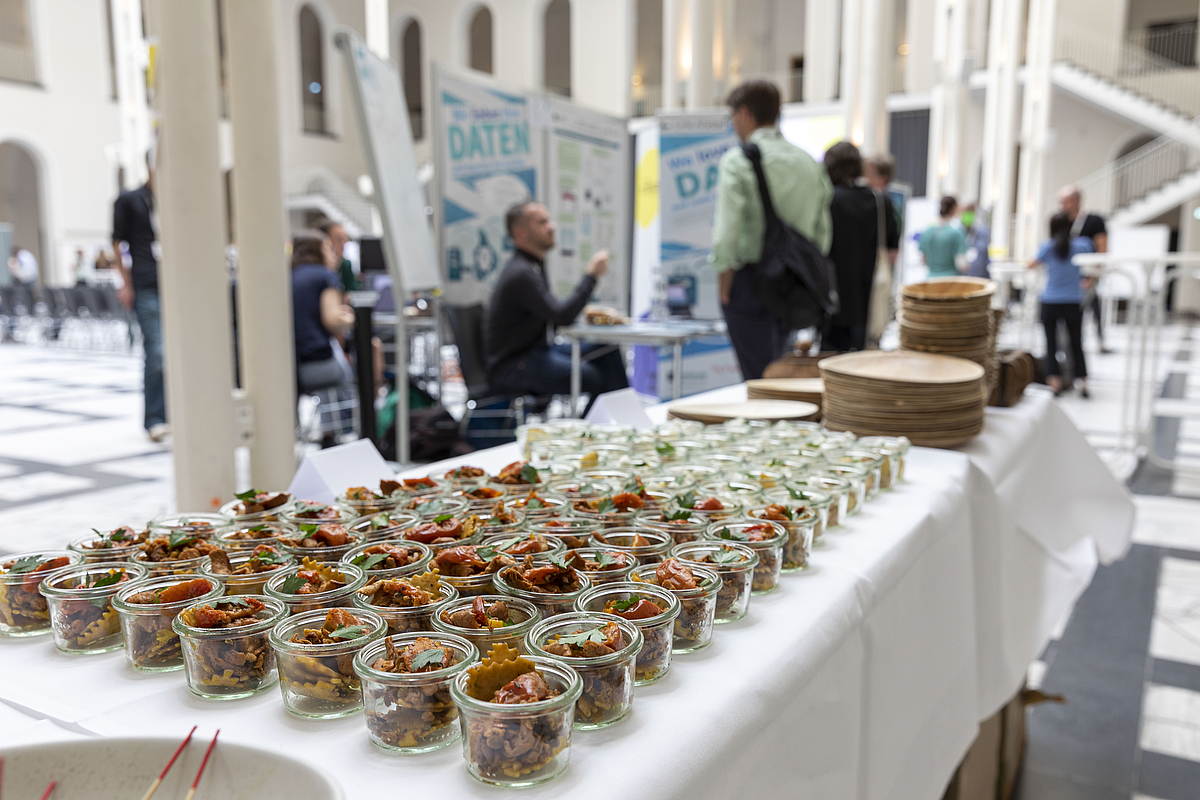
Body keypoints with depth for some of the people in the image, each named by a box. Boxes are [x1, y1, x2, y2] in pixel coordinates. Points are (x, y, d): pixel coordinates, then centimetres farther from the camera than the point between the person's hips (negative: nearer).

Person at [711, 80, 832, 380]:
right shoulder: (809, 162, 11)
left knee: (759, 377, -3)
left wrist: (723, 280, -7)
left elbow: (727, 229, -16)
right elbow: (823, 232, 14)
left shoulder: (737, 160, -8)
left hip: (750, 279, -6)